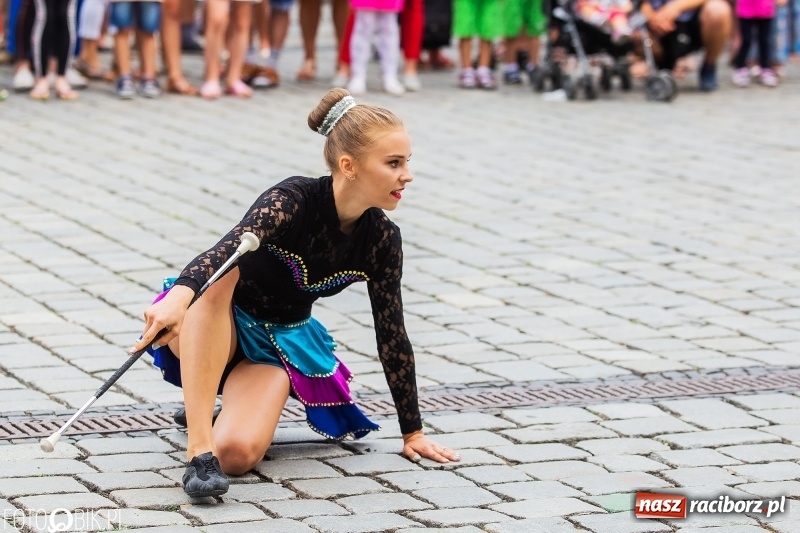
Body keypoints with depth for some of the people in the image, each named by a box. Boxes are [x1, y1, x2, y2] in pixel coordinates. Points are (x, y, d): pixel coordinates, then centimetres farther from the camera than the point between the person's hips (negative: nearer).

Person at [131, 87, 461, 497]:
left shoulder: (382, 240, -12)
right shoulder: (294, 200, -28)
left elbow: (391, 335, -1)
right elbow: (228, 248, -48)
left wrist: (413, 432, 3)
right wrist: (179, 296, -68)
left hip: (282, 342, 3)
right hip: (216, 328, -3)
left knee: (236, 454, -27)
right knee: (216, 280, -41)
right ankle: (199, 447, -41)